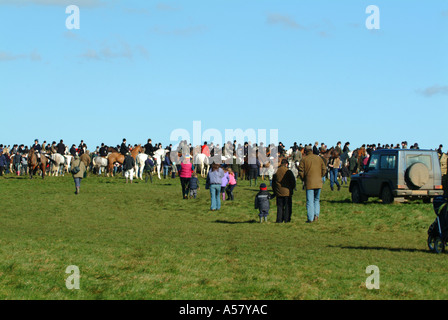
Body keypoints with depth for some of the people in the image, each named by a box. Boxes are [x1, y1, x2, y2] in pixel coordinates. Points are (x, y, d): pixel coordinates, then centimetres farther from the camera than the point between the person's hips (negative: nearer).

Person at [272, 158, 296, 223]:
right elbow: (293, 181, -6)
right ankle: (287, 219, 1)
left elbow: (273, 183, 10)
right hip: (287, 192, -3)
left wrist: (275, 191, 20)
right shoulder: (288, 172, -8)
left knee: (280, 206, 9)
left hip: (278, 192, 3)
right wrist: (292, 188, 11)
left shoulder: (276, 172, 4)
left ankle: (279, 219, 4)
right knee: (287, 206, 4)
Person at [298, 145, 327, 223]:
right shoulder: (319, 158, 7)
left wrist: (303, 179, 9)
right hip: (318, 183, 3)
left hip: (309, 182, -3)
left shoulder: (304, 159, -2)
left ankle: (310, 218, -3)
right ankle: (316, 214, 1)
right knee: (317, 199, 17)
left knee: (310, 201, 0)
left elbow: (301, 171, -6)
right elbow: (324, 169, 7)